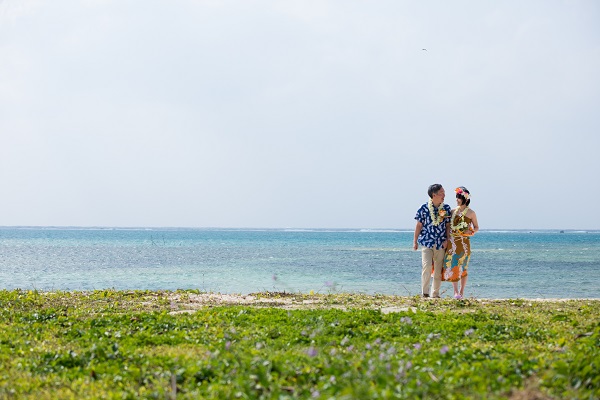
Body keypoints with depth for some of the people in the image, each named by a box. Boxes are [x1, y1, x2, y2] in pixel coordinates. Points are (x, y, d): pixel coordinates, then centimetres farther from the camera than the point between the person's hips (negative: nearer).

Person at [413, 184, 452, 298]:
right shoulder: (424, 208, -3)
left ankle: (435, 294, 14)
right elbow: (419, 225, 2)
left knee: (438, 270, 6)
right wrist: (415, 241, 3)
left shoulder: (446, 209, 4)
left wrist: (447, 240, -3)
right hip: (426, 242, -3)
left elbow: (448, 225, 8)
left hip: (441, 244, 3)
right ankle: (424, 293, -9)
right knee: (427, 266, -15)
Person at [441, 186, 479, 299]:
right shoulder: (453, 211, 8)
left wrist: (472, 231, -13)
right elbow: (448, 225, 13)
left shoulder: (471, 213, -1)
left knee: (462, 267, 1)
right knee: (452, 266, -2)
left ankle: (461, 292, 10)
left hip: (464, 242, -3)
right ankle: (455, 291, 5)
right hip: (452, 242, 3)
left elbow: (476, 227, 6)